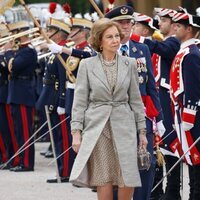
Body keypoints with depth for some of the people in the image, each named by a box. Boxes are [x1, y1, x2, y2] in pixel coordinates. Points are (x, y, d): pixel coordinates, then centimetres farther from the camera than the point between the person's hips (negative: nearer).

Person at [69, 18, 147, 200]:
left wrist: (142, 131, 8)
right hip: (97, 127, -1)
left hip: (124, 126, 1)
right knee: (104, 183, -2)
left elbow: (136, 99, 10)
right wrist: (76, 133, -5)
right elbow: (79, 101, 1)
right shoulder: (87, 65, 1)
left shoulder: (129, 64, 7)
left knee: (128, 182, -5)